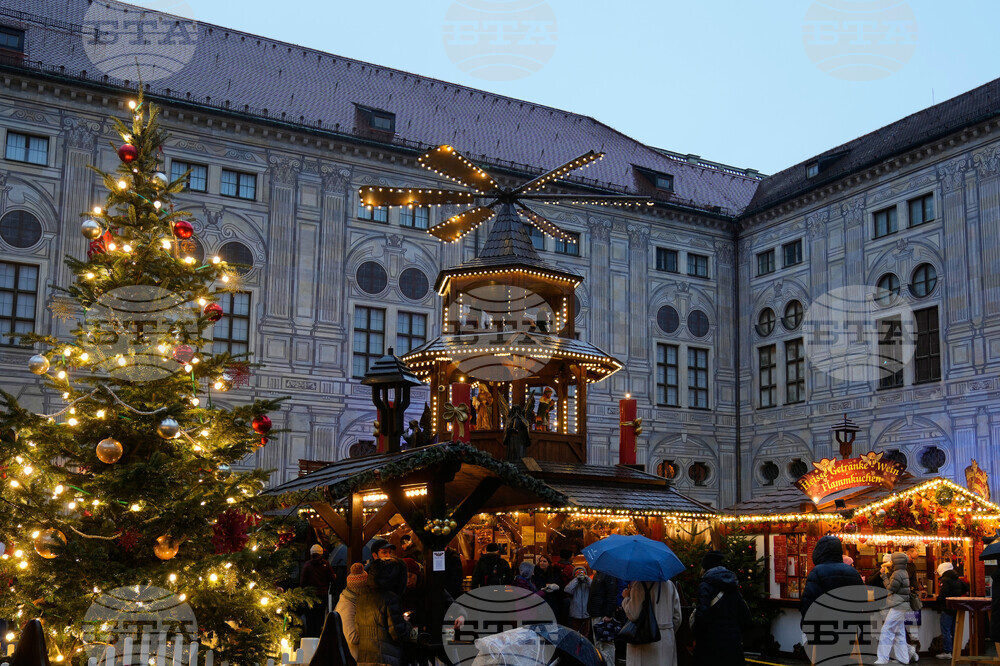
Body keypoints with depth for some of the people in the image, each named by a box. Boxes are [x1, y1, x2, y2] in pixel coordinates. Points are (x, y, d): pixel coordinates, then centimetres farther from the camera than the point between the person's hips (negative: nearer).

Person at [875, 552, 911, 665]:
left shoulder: (898, 574, -16)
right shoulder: (903, 573, 16)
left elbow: (890, 589, -14)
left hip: (897, 607, -10)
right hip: (901, 606, 10)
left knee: (887, 631, -10)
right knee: (899, 632, 13)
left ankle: (883, 658, -12)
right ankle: (903, 658, 17)